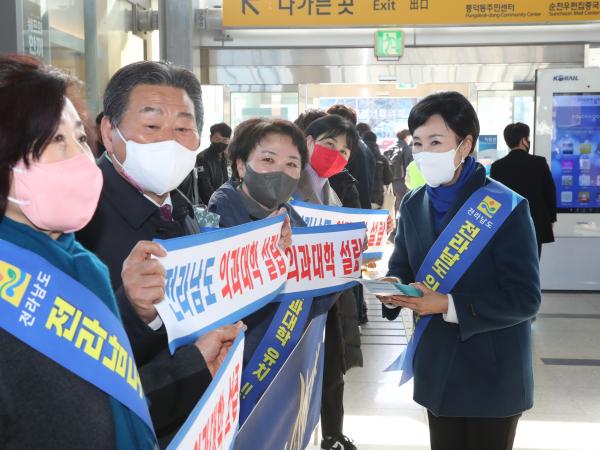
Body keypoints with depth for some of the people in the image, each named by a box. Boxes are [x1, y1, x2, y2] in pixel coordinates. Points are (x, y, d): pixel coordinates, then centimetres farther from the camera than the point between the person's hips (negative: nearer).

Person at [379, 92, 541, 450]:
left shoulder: (506, 207, -15)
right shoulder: (414, 204, 3)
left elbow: (525, 298, -18)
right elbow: (402, 267, 10)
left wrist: (450, 305, -26)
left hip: (493, 374, -5)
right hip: (438, 369, 5)